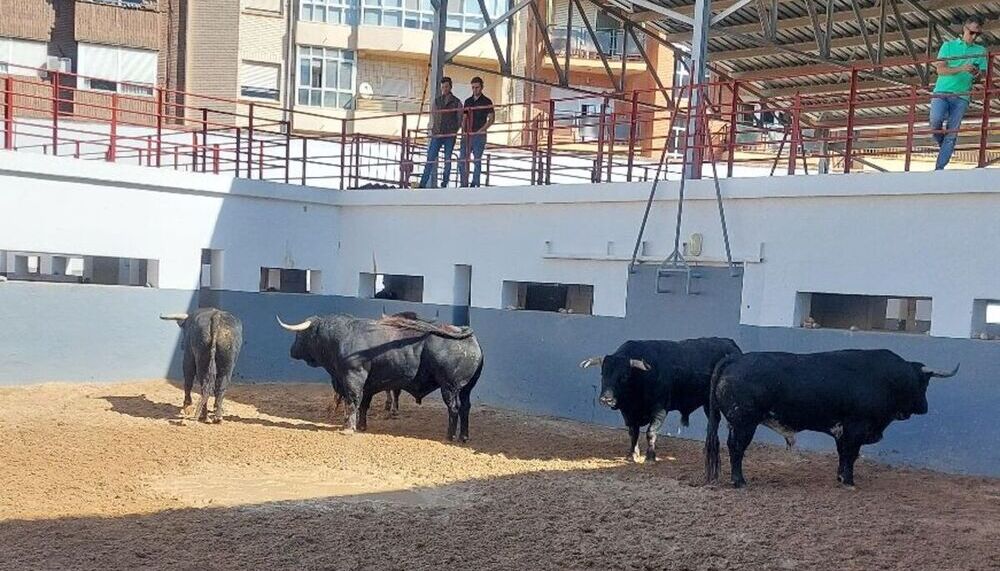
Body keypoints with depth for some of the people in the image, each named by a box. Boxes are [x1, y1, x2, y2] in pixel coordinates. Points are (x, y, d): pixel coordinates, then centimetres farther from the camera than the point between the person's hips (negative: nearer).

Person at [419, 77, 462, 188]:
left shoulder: (456, 102, 3)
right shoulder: (437, 100, 11)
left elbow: (459, 119, 6)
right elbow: (433, 115, 17)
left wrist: (453, 131, 1)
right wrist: (433, 129, 8)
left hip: (450, 136, -2)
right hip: (437, 134, 2)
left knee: (448, 160, 3)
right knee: (430, 159, -4)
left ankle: (444, 184, 9)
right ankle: (423, 184, -5)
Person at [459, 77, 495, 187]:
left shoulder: (486, 102, -1)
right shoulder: (468, 101, 14)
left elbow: (491, 119, -4)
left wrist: (480, 130, -13)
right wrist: (464, 129, 1)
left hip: (479, 135, -5)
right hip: (467, 135, 5)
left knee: (477, 160, -3)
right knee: (462, 159, 0)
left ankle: (475, 184, 2)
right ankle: (464, 184, 6)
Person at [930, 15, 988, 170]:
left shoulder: (981, 51, 14)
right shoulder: (948, 46, 9)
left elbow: (980, 77, 9)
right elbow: (940, 70, -3)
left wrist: (977, 75, -15)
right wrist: (961, 68, -18)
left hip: (961, 97, 1)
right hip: (941, 92, -1)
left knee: (952, 134, -7)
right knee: (936, 119, -28)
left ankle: (939, 169, -6)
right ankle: (940, 141, 4)